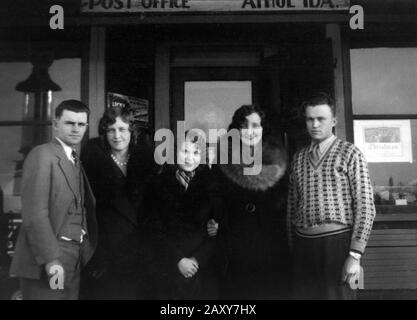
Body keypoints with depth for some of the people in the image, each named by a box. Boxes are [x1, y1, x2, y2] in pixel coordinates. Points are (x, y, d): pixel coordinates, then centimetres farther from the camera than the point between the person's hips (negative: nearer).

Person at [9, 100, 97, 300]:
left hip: (73, 263, 7)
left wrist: (88, 253, 7)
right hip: (48, 266, -7)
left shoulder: (77, 162, 16)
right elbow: (35, 214, -15)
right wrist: (50, 260, -19)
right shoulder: (42, 155, -7)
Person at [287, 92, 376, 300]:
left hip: (336, 242, -4)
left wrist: (355, 256, -11)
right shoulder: (298, 158, 13)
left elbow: (365, 206, -6)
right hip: (303, 244, 4)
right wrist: (293, 249, 9)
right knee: (302, 295, 6)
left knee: (337, 294, 0)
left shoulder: (350, 154, 0)